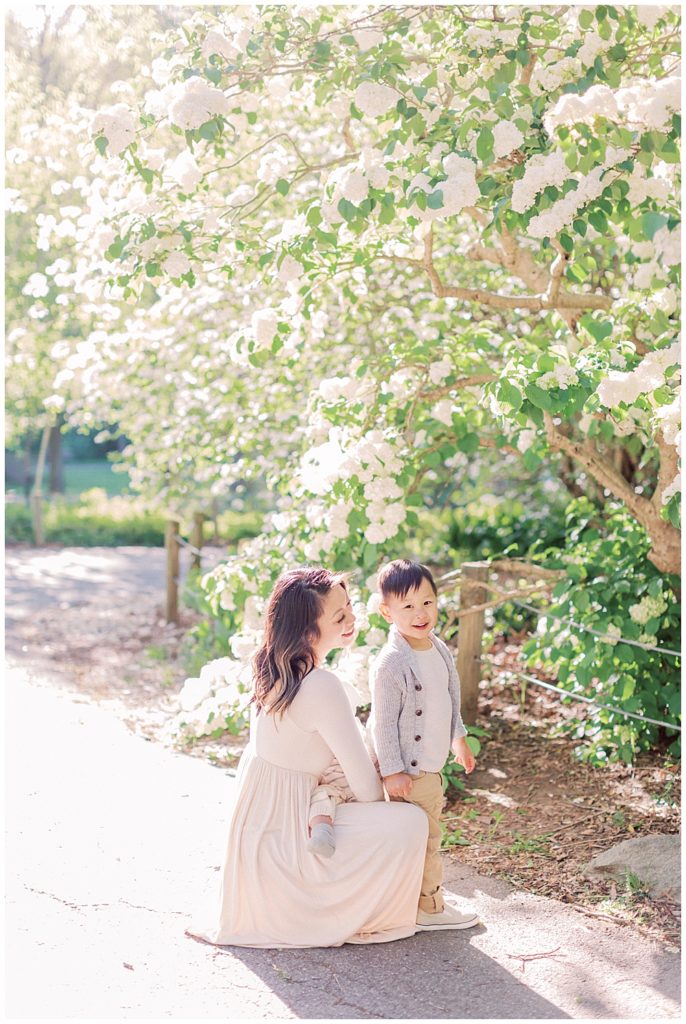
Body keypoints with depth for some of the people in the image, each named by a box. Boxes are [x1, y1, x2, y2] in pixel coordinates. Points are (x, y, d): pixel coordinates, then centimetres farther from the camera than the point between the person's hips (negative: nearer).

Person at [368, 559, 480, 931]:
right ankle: (428, 907, 16)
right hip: (408, 769, -9)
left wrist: (459, 739, 23)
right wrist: (392, 770, -20)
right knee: (422, 836, 2)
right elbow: (384, 721, -20)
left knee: (427, 834, 21)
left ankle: (429, 896, 36)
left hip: (431, 763, 9)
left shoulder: (439, 649, 4)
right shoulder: (390, 663, -23)